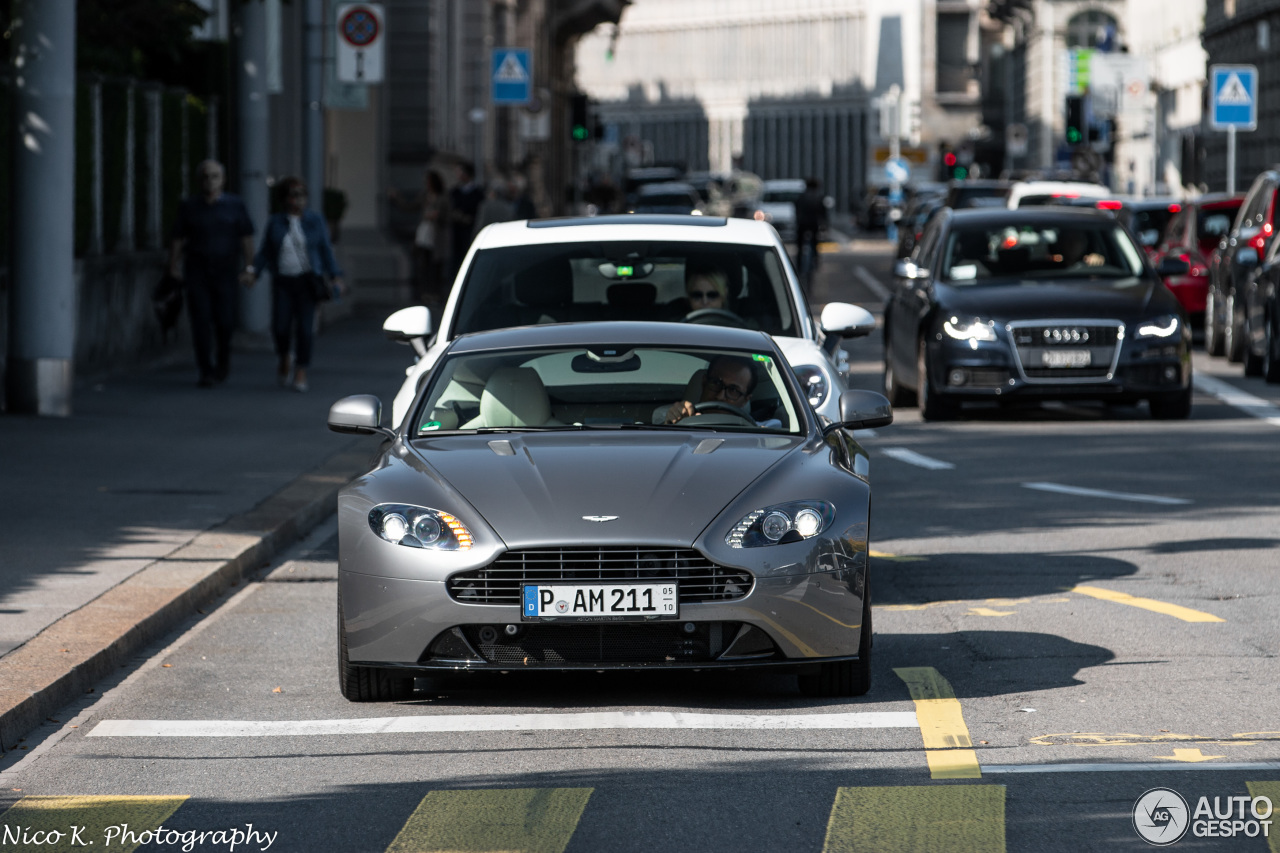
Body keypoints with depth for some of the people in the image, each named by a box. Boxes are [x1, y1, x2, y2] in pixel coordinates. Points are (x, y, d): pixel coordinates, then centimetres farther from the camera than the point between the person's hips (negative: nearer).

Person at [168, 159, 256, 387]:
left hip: (225, 272, 0)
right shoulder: (189, 206, 6)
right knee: (201, 321, -8)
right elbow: (177, 238, 7)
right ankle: (206, 372, -7)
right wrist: (174, 266, -3)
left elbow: (246, 238, 3)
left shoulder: (234, 205, 4)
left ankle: (223, 359, 25)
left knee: (225, 320, -4)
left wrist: (248, 268, -6)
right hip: (196, 272, 0)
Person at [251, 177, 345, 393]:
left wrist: (335, 276, -5)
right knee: (280, 327, -6)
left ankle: (301, 373, 1)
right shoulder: (275, 223, 6)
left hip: (307, 280, -1)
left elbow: (325, 251, 4)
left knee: (304, 327, -7)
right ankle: (284, 357, 24)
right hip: (282, 281, 1)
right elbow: (265, 252, 7)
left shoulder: (315, 220, 5)